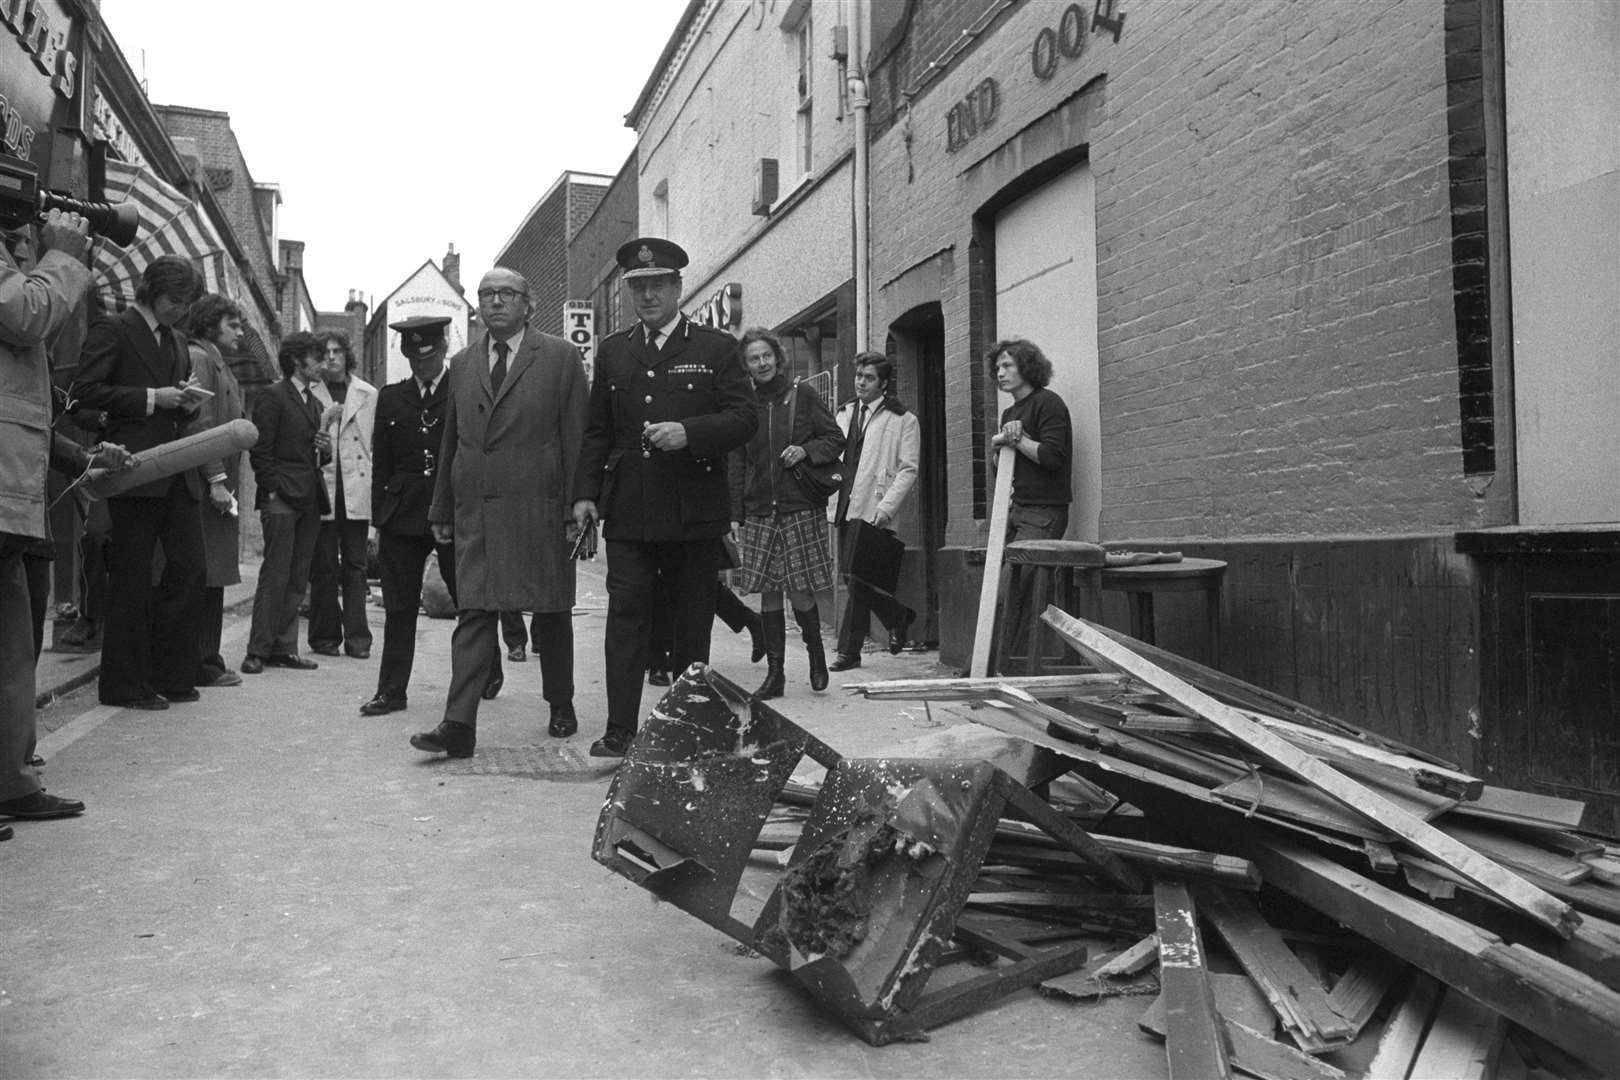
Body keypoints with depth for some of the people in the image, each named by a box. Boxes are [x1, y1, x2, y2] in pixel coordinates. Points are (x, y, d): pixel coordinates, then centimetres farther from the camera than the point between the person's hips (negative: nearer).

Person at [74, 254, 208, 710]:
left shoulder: (177, 343, 21)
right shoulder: (112, 330, -1)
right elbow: (86, 390, -11)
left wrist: (188, 404, 6)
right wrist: (152, 398, -13)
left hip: (178, 474, 7)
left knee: (189, 569, 3)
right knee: (131, 578, -1)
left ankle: (172, 676, 13)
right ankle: (125, 685, 7)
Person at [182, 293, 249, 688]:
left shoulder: (217, 363, 22)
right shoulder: (198, 358, -7)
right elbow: (200, 425, -16)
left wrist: (228, 482, 16)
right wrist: (216, 479, -19)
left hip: (220, 486, 10)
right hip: (206, 482, -10)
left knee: (212, 578, 10)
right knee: (205, 577, -6)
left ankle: (207, 662, 15)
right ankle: (202, 665, -2)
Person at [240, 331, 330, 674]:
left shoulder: (314, 402, 21)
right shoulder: (273, 397, -3)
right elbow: (260, 450, -8)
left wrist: (325, 449, 6)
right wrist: (272, 489, -13)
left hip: (309, 502, 8)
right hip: (281, 499, -8)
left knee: (297, 580, 7)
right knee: (275, 577, -7)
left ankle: (283, 648, 12)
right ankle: (258, 651, -2)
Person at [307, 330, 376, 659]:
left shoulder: (368, 394, 9)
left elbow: (376, 443, 7)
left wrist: (376, 485, 0)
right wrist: (325, 418, -12)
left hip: (357, 490, 1)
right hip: (321, 487, -1)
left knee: (355, 566, 2)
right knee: (323, 567, 3)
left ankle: (357, 636, 4)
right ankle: (325, 636, 11)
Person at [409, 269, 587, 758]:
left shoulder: (560, 356, 1)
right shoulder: (461, 363, 15)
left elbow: (577, 437, -3)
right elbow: (450, 440, 17)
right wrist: (442, 509, 13)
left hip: (539, 508, -3)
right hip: (475, 509, 3)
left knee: (551, 612, 8)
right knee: (474, 612, -3)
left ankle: (561, 707, 26)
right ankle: (459, 726, -5)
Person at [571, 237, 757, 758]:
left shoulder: (716, 348, 6)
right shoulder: (612, 351, 15)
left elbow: (745, 417, -2)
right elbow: (596, 430, 15)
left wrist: (689, 432, -18)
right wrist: (585, 491, 5)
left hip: (695, 514, -2)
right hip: (628, 513, 2)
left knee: (692, 622, 6)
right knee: (626, 619, -3)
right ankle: (619, 733, 0)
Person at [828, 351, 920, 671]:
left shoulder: (902, 420, -1)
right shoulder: (843, 414, 17)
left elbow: (908, 470, -6)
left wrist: (886, 507, -17)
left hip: (872, 512, -6)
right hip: (843, 508, 6)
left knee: (859, 579, -6)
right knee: (859, 578, 10)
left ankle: (849, 650, 3)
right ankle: (898, 617, 31)